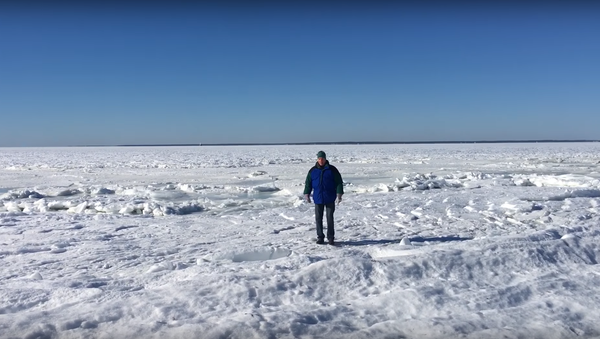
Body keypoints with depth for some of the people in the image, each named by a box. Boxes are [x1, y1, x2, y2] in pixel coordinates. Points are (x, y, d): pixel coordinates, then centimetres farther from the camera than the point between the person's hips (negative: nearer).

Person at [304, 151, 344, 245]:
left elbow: (339, 182, 0)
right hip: (318, 198, 2)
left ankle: (331, 238, 8)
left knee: (330, 218, 0)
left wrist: (339, 194, -8)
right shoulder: (313, 171, 6)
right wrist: (306, 194, 3)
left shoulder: (332, 169, -1)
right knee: (318, 218, 5)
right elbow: (308, 183, 12)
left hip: (330, 198, -2)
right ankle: (320, 237, 14)